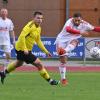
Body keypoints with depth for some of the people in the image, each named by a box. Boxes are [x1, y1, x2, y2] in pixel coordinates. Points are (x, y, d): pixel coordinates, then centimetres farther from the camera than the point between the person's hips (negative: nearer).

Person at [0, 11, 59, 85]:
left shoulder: (39, 28, 5)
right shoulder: (30, 26, -23)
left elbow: (38, 41, 15)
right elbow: (22, 36, -31)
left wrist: (46, 51, 12)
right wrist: (25, 49, -34)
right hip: (22, 49, -10)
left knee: (19, 63, 33)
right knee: (39, 64, -12)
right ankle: (50, 80, -2)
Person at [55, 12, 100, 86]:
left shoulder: (84, 24, -8)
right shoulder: (70, 21, -24)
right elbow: (68, 29, -45)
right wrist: (80, 32, -56)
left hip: (71, 41, 3)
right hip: (61, 40, -3)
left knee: (74, 41, -33)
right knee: (63, 60, -5)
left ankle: (64, 51, -60)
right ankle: (63, 79, 9)